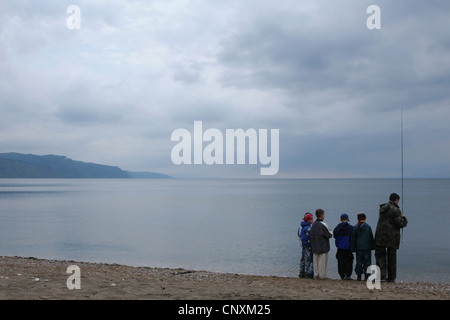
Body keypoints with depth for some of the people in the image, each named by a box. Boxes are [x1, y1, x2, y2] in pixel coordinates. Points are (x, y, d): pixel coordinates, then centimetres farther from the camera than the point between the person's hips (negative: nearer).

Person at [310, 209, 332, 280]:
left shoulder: (313, 224, 5)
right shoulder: (323, 225, -18)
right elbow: (329, 235, -13)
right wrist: (330, 232, 8)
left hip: (315, 247, 7)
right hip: (323, 247, -7)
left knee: (315, 261, 12)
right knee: (322, 261, 1)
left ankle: (316, 275, 17)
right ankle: (322, 275, 5)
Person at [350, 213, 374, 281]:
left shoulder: (356, 227, -1)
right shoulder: (368, 226, -2)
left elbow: (353, 239, 2)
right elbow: (371, 237, 5)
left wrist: (353, 248, 7)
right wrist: (372, 246, 13)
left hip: (359, 248, 1)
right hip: (367, 247, -1)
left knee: (359, 262, 6)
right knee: (367, 261, 4)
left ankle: (359, 275, 6)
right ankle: (366, 276, 1)